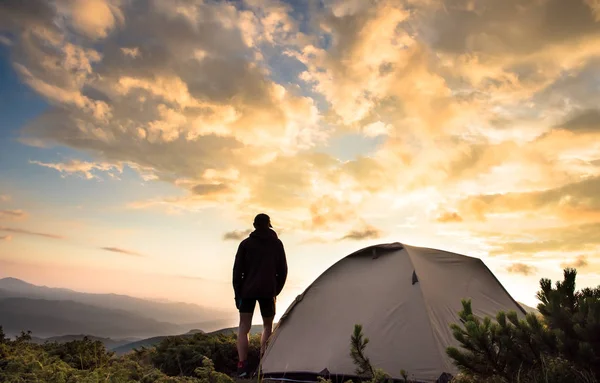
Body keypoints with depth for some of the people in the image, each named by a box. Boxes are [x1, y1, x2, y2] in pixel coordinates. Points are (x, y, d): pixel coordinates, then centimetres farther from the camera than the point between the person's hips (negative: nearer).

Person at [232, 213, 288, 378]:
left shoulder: (246, 244, 4)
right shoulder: (277, 244, 6)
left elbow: (237, 270, 0)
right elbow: (282, 270, 7)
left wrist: (237, 292, 7)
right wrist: (276, 291, 16)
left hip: (247, 290, 0)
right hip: (267, 291, 1)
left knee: (244, 327, 7)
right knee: (268, 326, 17)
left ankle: (242, 365, -4)